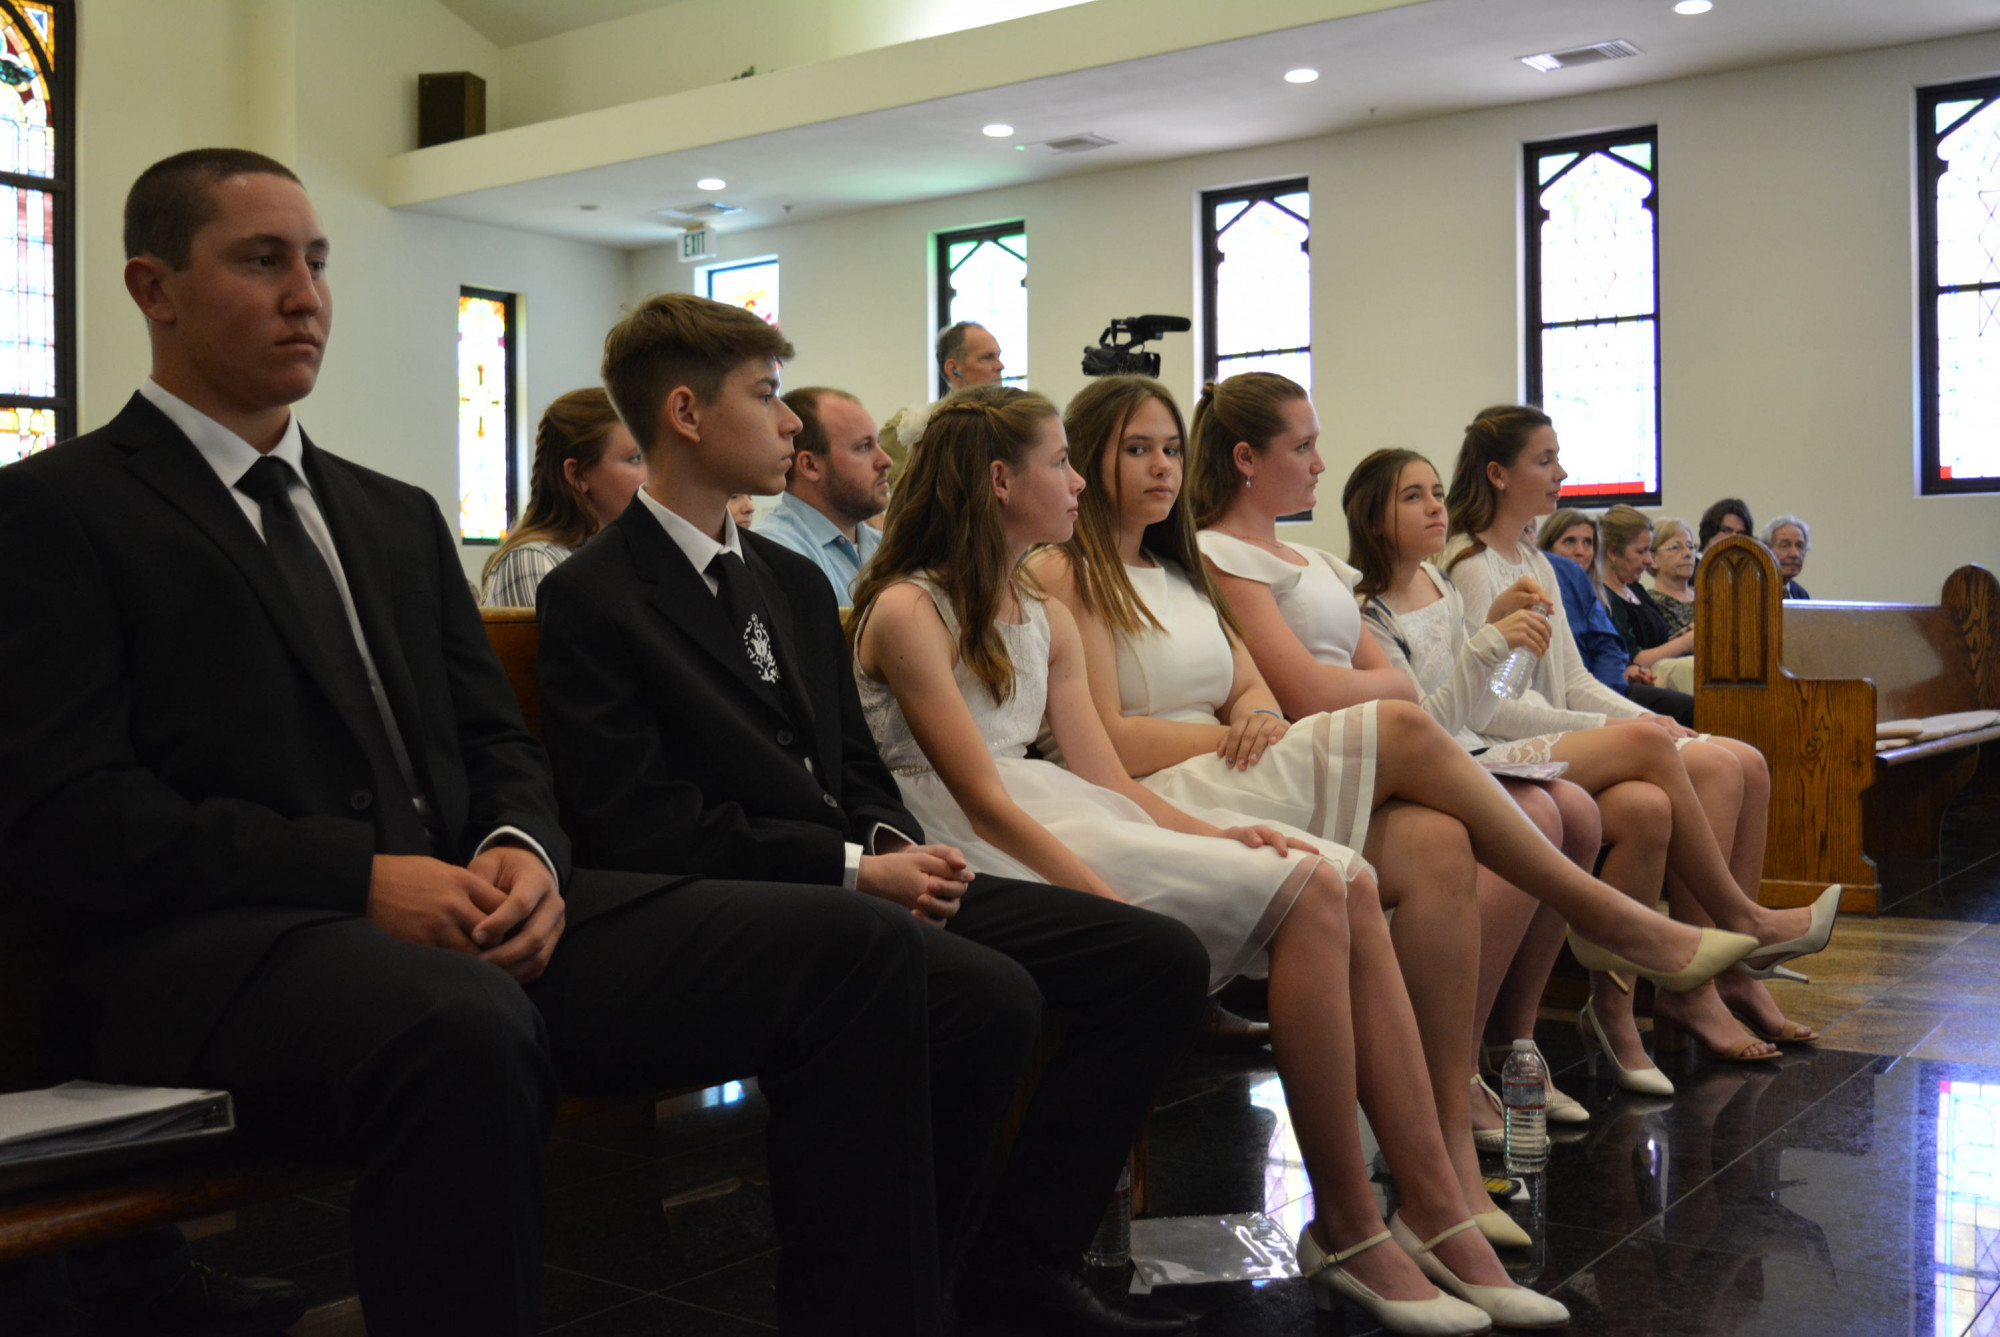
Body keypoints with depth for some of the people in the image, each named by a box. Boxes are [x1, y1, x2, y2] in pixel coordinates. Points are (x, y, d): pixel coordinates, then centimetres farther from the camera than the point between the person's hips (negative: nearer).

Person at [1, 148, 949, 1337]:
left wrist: (521, 849, -5)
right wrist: (362, 877, -17)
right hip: (219, 936, -6)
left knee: (862, 948, -13)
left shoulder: (399, 516, 25)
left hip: (462, 912, 6)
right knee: (468, 1031, -42)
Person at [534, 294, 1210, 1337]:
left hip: (857, 878, 8)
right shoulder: (593, 598, -5)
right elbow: (642, 828, -14)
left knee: (1159, 959, -5)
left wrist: (898, 847, -2)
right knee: (991, 998, -33)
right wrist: (854, 868, -16)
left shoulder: (796, 582, 20)